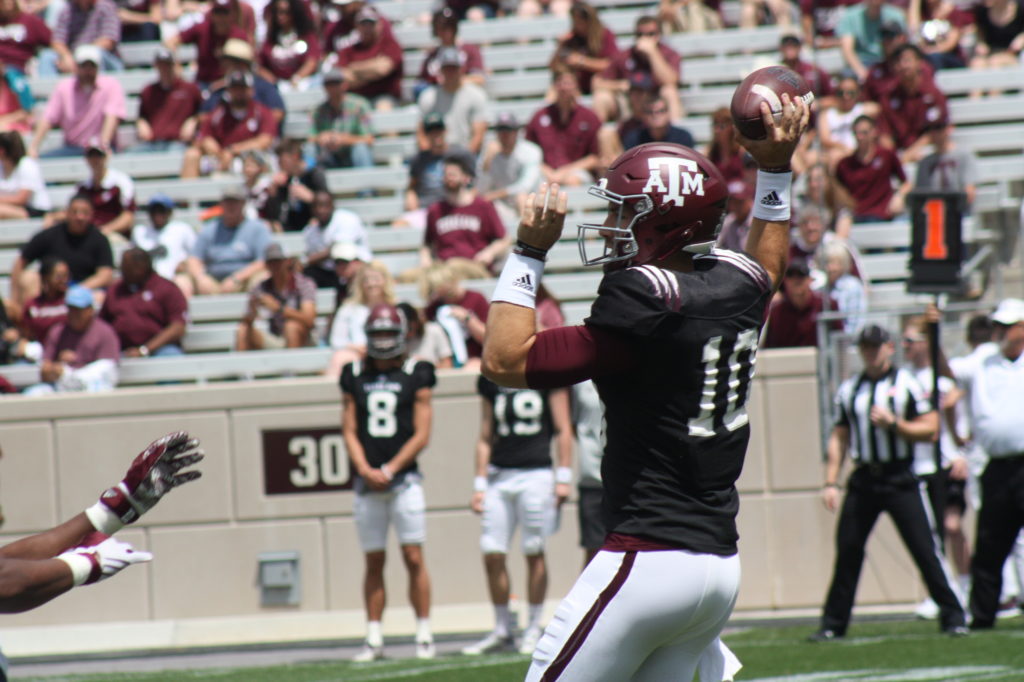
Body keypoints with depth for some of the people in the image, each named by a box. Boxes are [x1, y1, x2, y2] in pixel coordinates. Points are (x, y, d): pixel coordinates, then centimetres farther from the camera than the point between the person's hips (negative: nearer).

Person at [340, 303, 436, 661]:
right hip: (367, 483, 3)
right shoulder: (354, 376, 10)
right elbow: (349, 431, 9)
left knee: (414, 558, -5)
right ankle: (374, 638, 7)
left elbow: (421, 434, -2)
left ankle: (424, 635, -2)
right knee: (374, 562, 5)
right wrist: (366, 470, -6)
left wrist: (389, 470, -10)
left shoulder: (415, 375, 1)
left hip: (404, 479, -3)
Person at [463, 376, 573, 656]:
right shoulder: (490, 379, 12)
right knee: (492, 554, 0)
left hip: (536, 473, -4)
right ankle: (502, 631, 12)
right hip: (499, 474, 4)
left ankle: (533, 629, 9)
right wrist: (479, 484, 12)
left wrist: (563, 477, -6)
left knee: (534, 553, -1)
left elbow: (562, 429, -1)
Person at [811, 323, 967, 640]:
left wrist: (893, 423, -16)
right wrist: (830, 482, 7)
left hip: (901, 480, -4)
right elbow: (839, 438, 15)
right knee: (847, 550, 2)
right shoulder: (848, 390, 12)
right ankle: (833, 624, 12)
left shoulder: (906, 384, 1)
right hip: (863, 480, 4)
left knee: (925, 549, -7)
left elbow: (930, 430, -3)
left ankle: (953, 617, 0)